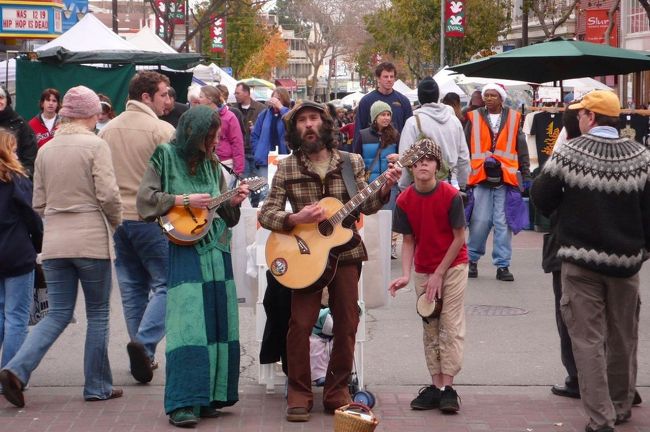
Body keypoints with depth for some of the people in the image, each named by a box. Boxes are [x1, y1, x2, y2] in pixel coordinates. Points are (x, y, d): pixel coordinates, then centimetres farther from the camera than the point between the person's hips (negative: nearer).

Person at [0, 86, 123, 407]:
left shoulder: (46, 150, 8)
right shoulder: (95, 145, -8)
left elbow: (38, 203, 11)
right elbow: (108, 196, -13)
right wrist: (117, 223, 5)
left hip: (54, 242, 5)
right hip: (91, 241, -5)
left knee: (57, 315, 11)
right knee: (98, 314, 9)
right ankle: (97, 386, 15)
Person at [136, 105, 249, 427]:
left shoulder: (212, 164, 14)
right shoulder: (166, 157, -1)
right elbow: (145, 199, -8)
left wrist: (232, 202, -3)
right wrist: (186, 200, -13)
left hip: (216, 251, 6)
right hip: (185, 252, -6)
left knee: (218, 324, 4)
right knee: (189, 325, -12)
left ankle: (208, 397, 13)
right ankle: (183, 404, -9)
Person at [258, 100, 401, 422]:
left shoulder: (352, 162, 4)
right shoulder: (286, 168, -1)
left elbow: (365, 206, 3)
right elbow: (266, 214, -3)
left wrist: (384, 189, -15)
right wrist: (295, 219, -21)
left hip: (345, 251, 2)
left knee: (347, 325, 4)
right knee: (301, 324, -10)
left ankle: (337, 392, 17)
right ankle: (299, 394, 2)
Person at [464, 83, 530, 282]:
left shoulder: (513, 118, 7)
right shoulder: (474, 118, 6)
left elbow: (522, 149, 11)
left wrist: (526, 175, 9)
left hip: (506, 178, 0)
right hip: (480, 178, 0)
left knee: (503, 224, 1)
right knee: (480, 221, -1)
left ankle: (502, 265, 8)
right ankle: (472, 260, 16)